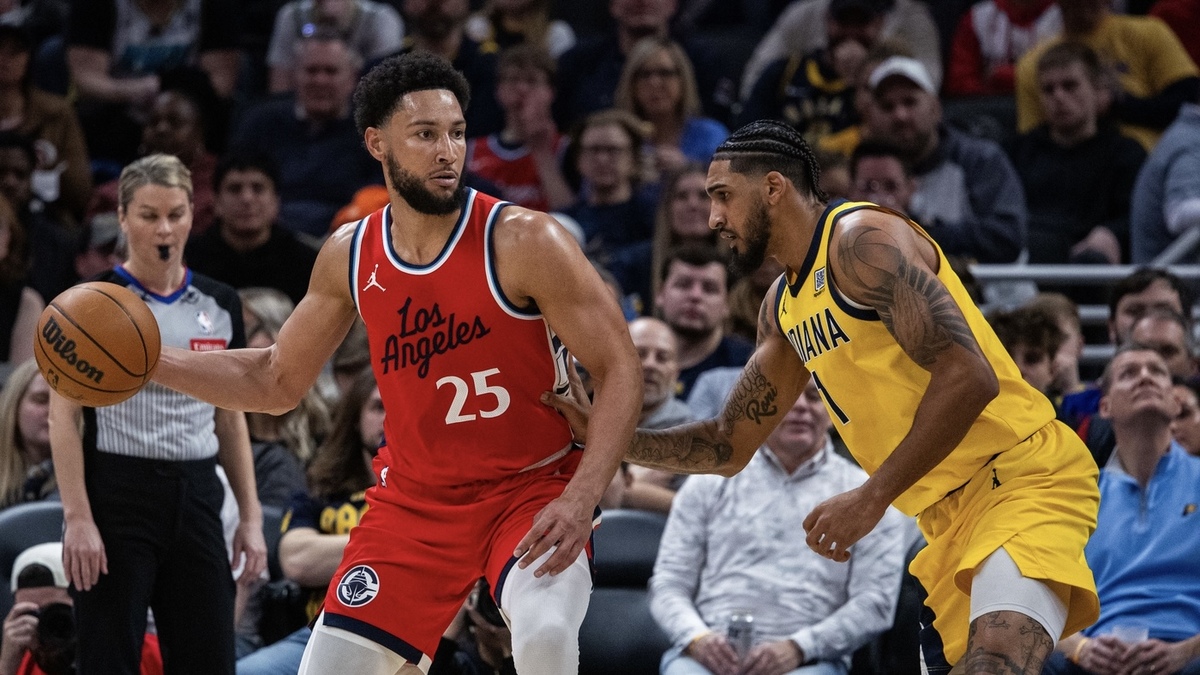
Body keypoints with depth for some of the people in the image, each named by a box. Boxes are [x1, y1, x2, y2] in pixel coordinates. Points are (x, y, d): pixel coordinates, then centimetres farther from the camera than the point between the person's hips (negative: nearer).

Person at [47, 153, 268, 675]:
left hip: (196, 497, 5)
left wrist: (250, 514, 9)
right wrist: (78, 517, -16)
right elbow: (64, 419, -7)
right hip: (117, 497, -5)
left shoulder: (219, 304, 10)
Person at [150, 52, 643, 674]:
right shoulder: (350, 256, -1)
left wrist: (582, 498, -27)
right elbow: (277, 382, 12)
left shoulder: (522, 241, -16)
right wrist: (148, 362, 1)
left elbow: (620, 370, -15)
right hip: (414, 498, 4)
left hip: (531, 488, -4)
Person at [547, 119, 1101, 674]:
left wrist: (871, 498, -20)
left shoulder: (860, 239, -12)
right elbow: (729, 446, 27)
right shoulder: (783, 307, 17)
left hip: (1022, 476, -10)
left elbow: (969, 377, -22)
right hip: (950, 514, 10)